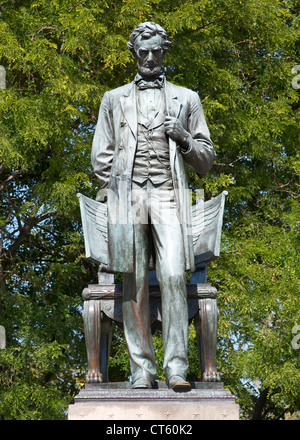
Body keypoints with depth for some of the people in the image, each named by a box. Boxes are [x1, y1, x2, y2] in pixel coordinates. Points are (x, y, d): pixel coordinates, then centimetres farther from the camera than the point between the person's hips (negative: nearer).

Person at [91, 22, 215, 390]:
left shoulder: (186, 99, 18)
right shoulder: (114, 99, 19)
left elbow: (206, 160, 18)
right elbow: (101, 159, 18)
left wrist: (184, 139, -2)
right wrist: (118, 195, 5)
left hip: (168, 196, -1)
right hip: (128, 197, 1)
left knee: (174, 277, -14)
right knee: (134, 283, -3)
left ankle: (176, 367, -14)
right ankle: (141, 368, 0)